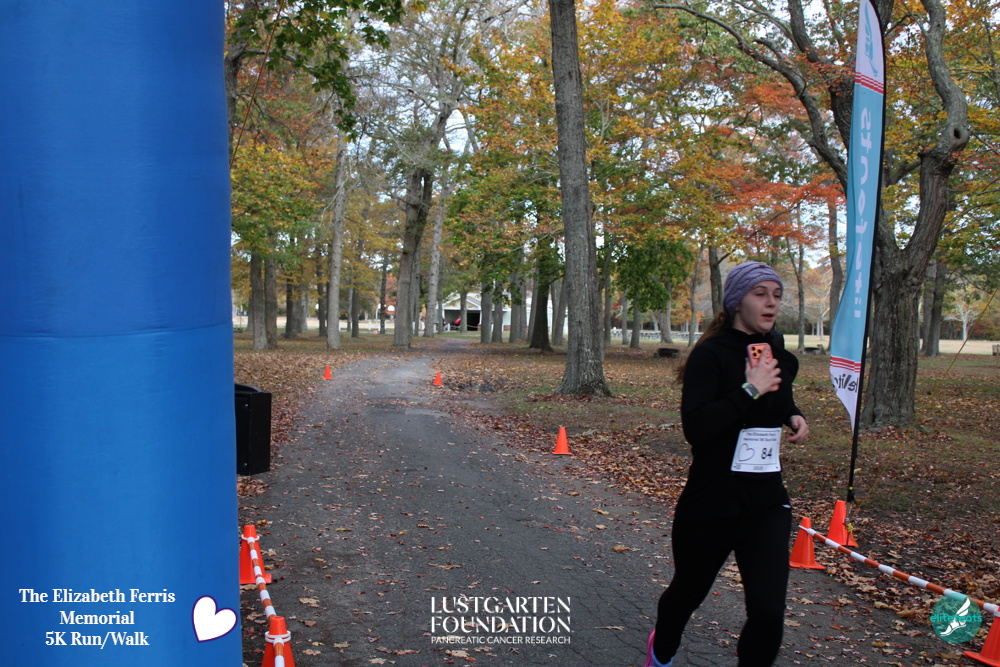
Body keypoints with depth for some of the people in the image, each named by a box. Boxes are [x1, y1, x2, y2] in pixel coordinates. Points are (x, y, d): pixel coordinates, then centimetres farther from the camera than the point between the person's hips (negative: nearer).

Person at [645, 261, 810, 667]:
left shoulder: (779, 355, 5)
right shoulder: (710, 354, -14)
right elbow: (695, 427, -27)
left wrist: (793, 416, 7)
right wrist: (750, 389, -27)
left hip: (767, 502, 4)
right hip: (711, 504, -4)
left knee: (768, 613, -10)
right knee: (688, 592, 19)